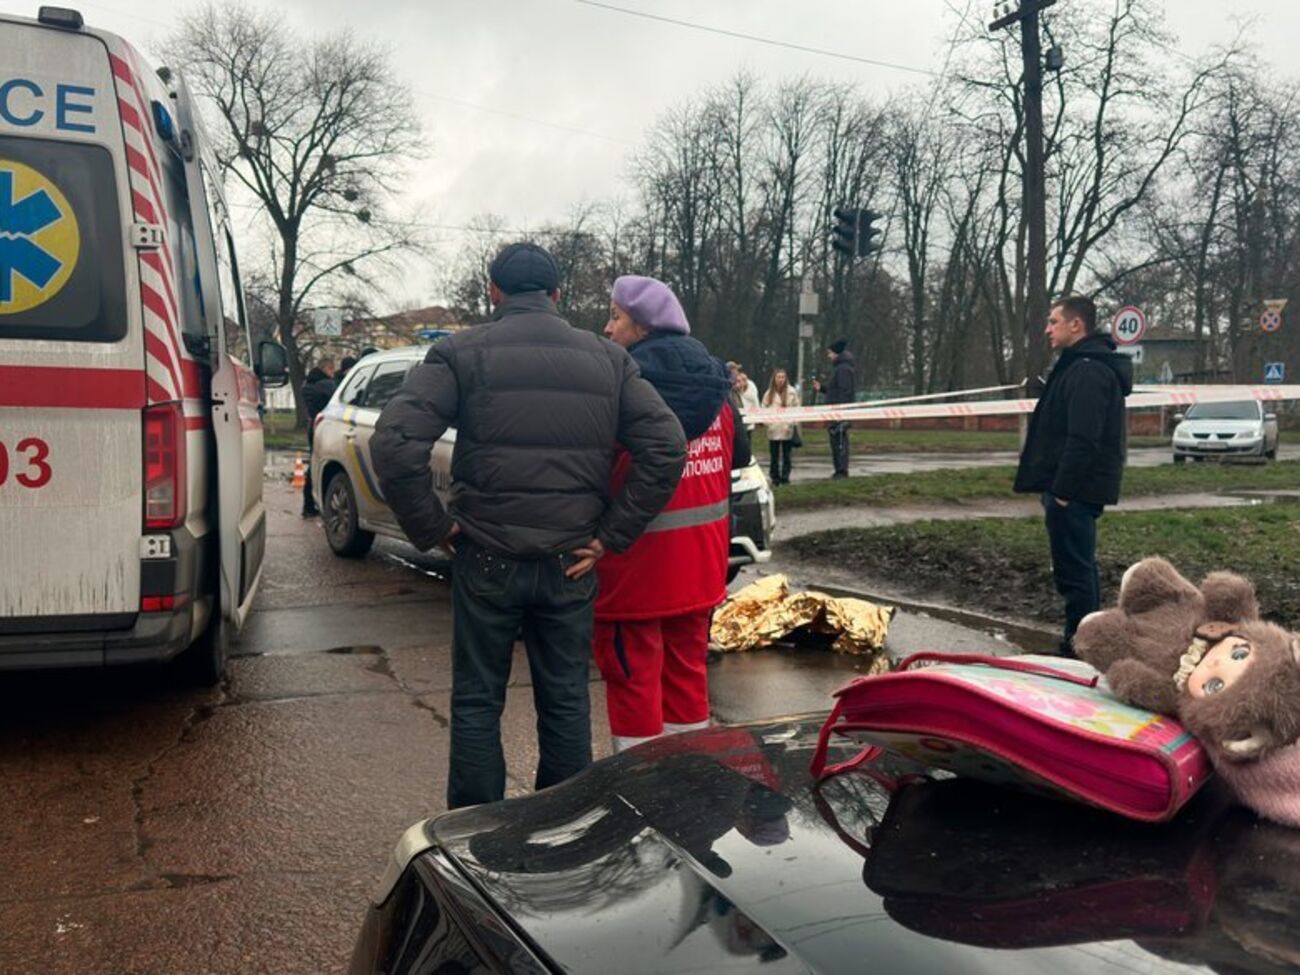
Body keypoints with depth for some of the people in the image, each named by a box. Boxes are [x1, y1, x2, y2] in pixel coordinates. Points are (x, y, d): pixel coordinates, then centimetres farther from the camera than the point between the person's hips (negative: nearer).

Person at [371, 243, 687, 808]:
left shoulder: (461, 354, -4)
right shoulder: (608, 360, 5)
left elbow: (394, 444, -16)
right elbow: (666, 449, -3)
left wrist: (432, 529, -5)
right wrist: (610, 537, -1)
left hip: (486, 560, -2)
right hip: (570, 565, 3)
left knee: (477, 703, 12)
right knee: (566, 703, 15)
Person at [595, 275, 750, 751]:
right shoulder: (713, 383, 6)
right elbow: (739, 454, 18)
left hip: (636, 568, -7)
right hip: (701, 567, 7)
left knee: (634, 680, 4)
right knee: (688, 672, 20)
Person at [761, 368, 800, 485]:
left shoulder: (791, 392, -1)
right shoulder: (769, 393, 6)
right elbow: (764, 409, 8)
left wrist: (794, 423, -9)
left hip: (787, 428, -2)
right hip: (773, 429, 2)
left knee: (786, 455, 4)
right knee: (774, 455, 5)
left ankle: (785, 476, 11)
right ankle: (775, 477, 13)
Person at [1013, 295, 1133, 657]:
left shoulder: (1088, 371, -17)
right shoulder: (1089, 366, 17)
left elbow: (1083, 439, -25)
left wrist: (1063, 491, -23)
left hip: (1075, 489, -11)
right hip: (1080, 488, 11)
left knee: (1073, 569, -4)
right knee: (1081, 566, 17)